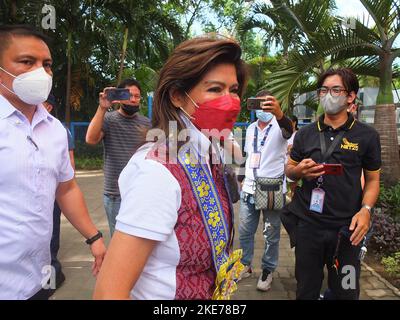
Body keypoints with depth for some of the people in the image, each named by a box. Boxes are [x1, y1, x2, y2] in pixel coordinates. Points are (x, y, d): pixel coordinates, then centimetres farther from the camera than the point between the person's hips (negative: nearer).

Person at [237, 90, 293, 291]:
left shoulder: (278, 127, -7)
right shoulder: (250, 128, 11)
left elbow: (288, 129, -33)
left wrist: (279, 113, -54)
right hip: (249, 189, 5)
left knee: (271, 234, 6)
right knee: (245, 231, 11)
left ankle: (268, 270, 22)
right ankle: (245, 265, 27)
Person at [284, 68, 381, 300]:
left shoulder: (366, 135, -1)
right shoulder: (305, 134, 6)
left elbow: (372, 179, 4)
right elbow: (289, 170, 13)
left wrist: (366, 210, -13)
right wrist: (299, 171, -11)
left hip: (346, 228, -2)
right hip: (307, 225, 2)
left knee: (346, 292, 13)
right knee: (306, 291, 17)